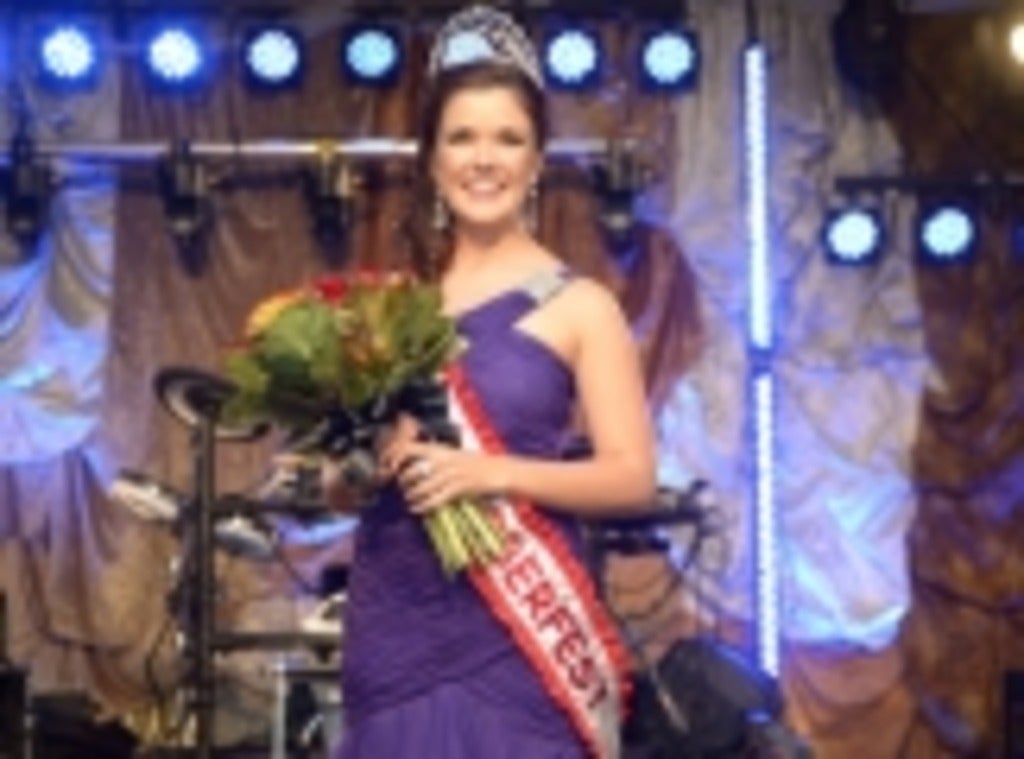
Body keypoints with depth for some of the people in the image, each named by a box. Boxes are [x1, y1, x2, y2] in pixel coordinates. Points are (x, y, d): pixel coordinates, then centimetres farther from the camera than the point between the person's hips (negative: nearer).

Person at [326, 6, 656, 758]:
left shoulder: (577, 306, 0)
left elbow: (633, 477, -6)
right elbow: (342, 488, 17)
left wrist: (495, 472, -18)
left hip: (519, 626, -3)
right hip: (397, 619, 3)